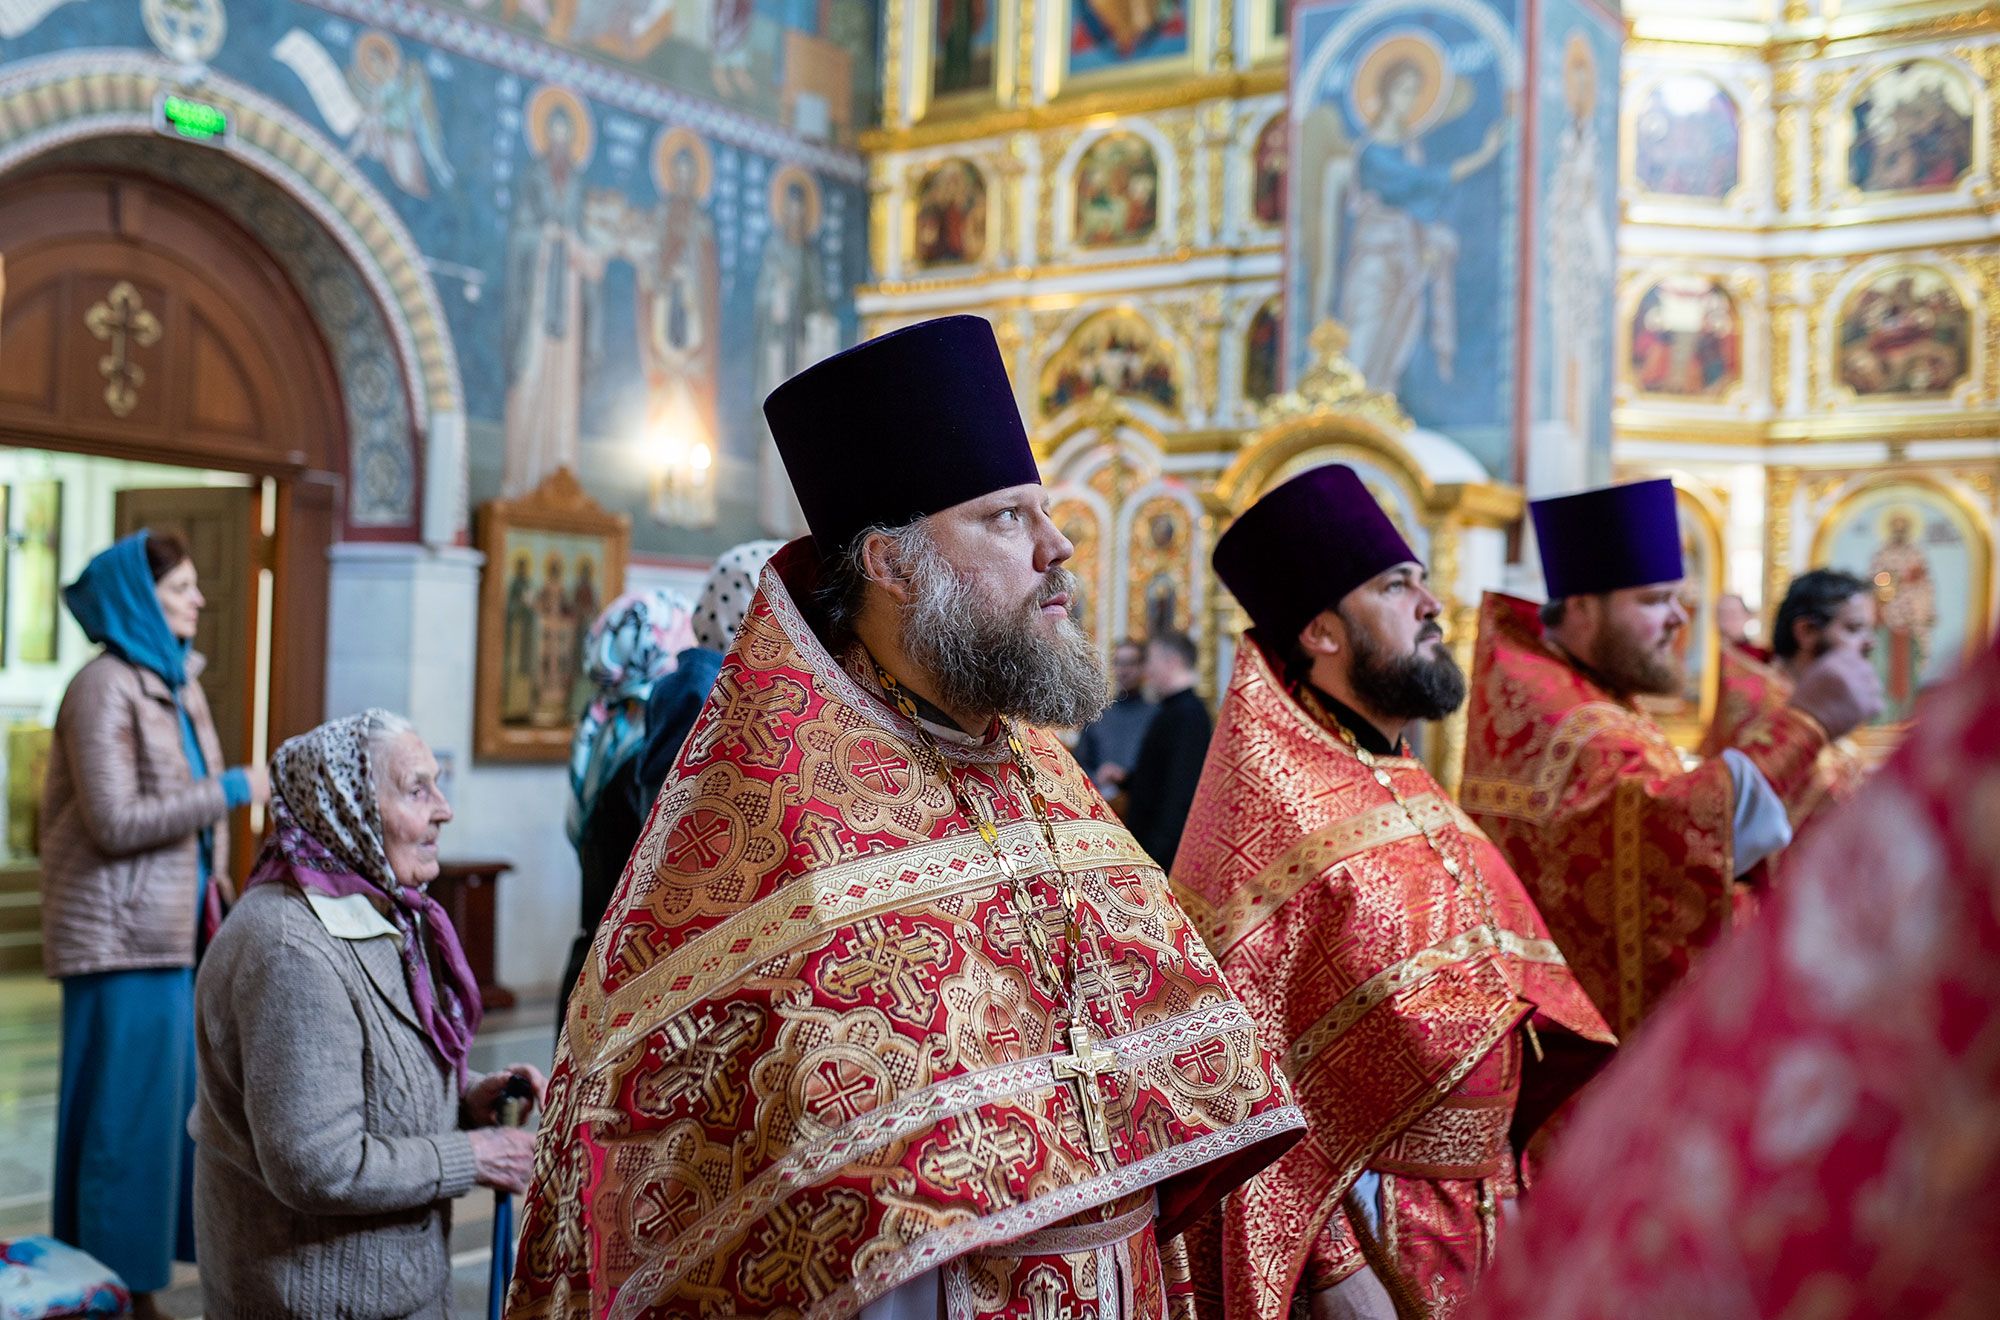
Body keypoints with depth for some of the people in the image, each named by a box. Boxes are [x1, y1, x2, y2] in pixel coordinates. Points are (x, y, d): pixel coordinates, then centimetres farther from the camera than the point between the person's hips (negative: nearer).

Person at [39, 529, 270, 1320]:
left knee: (171, 1103, 11)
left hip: (174, 931, 8)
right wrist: (231, 790, -14)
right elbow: (115, 822, -18)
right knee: (122, 1114, -1)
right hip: (122, 936, -8)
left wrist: (213, 906, 18)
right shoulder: (106, 689, -12)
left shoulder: (176, 681, 13)